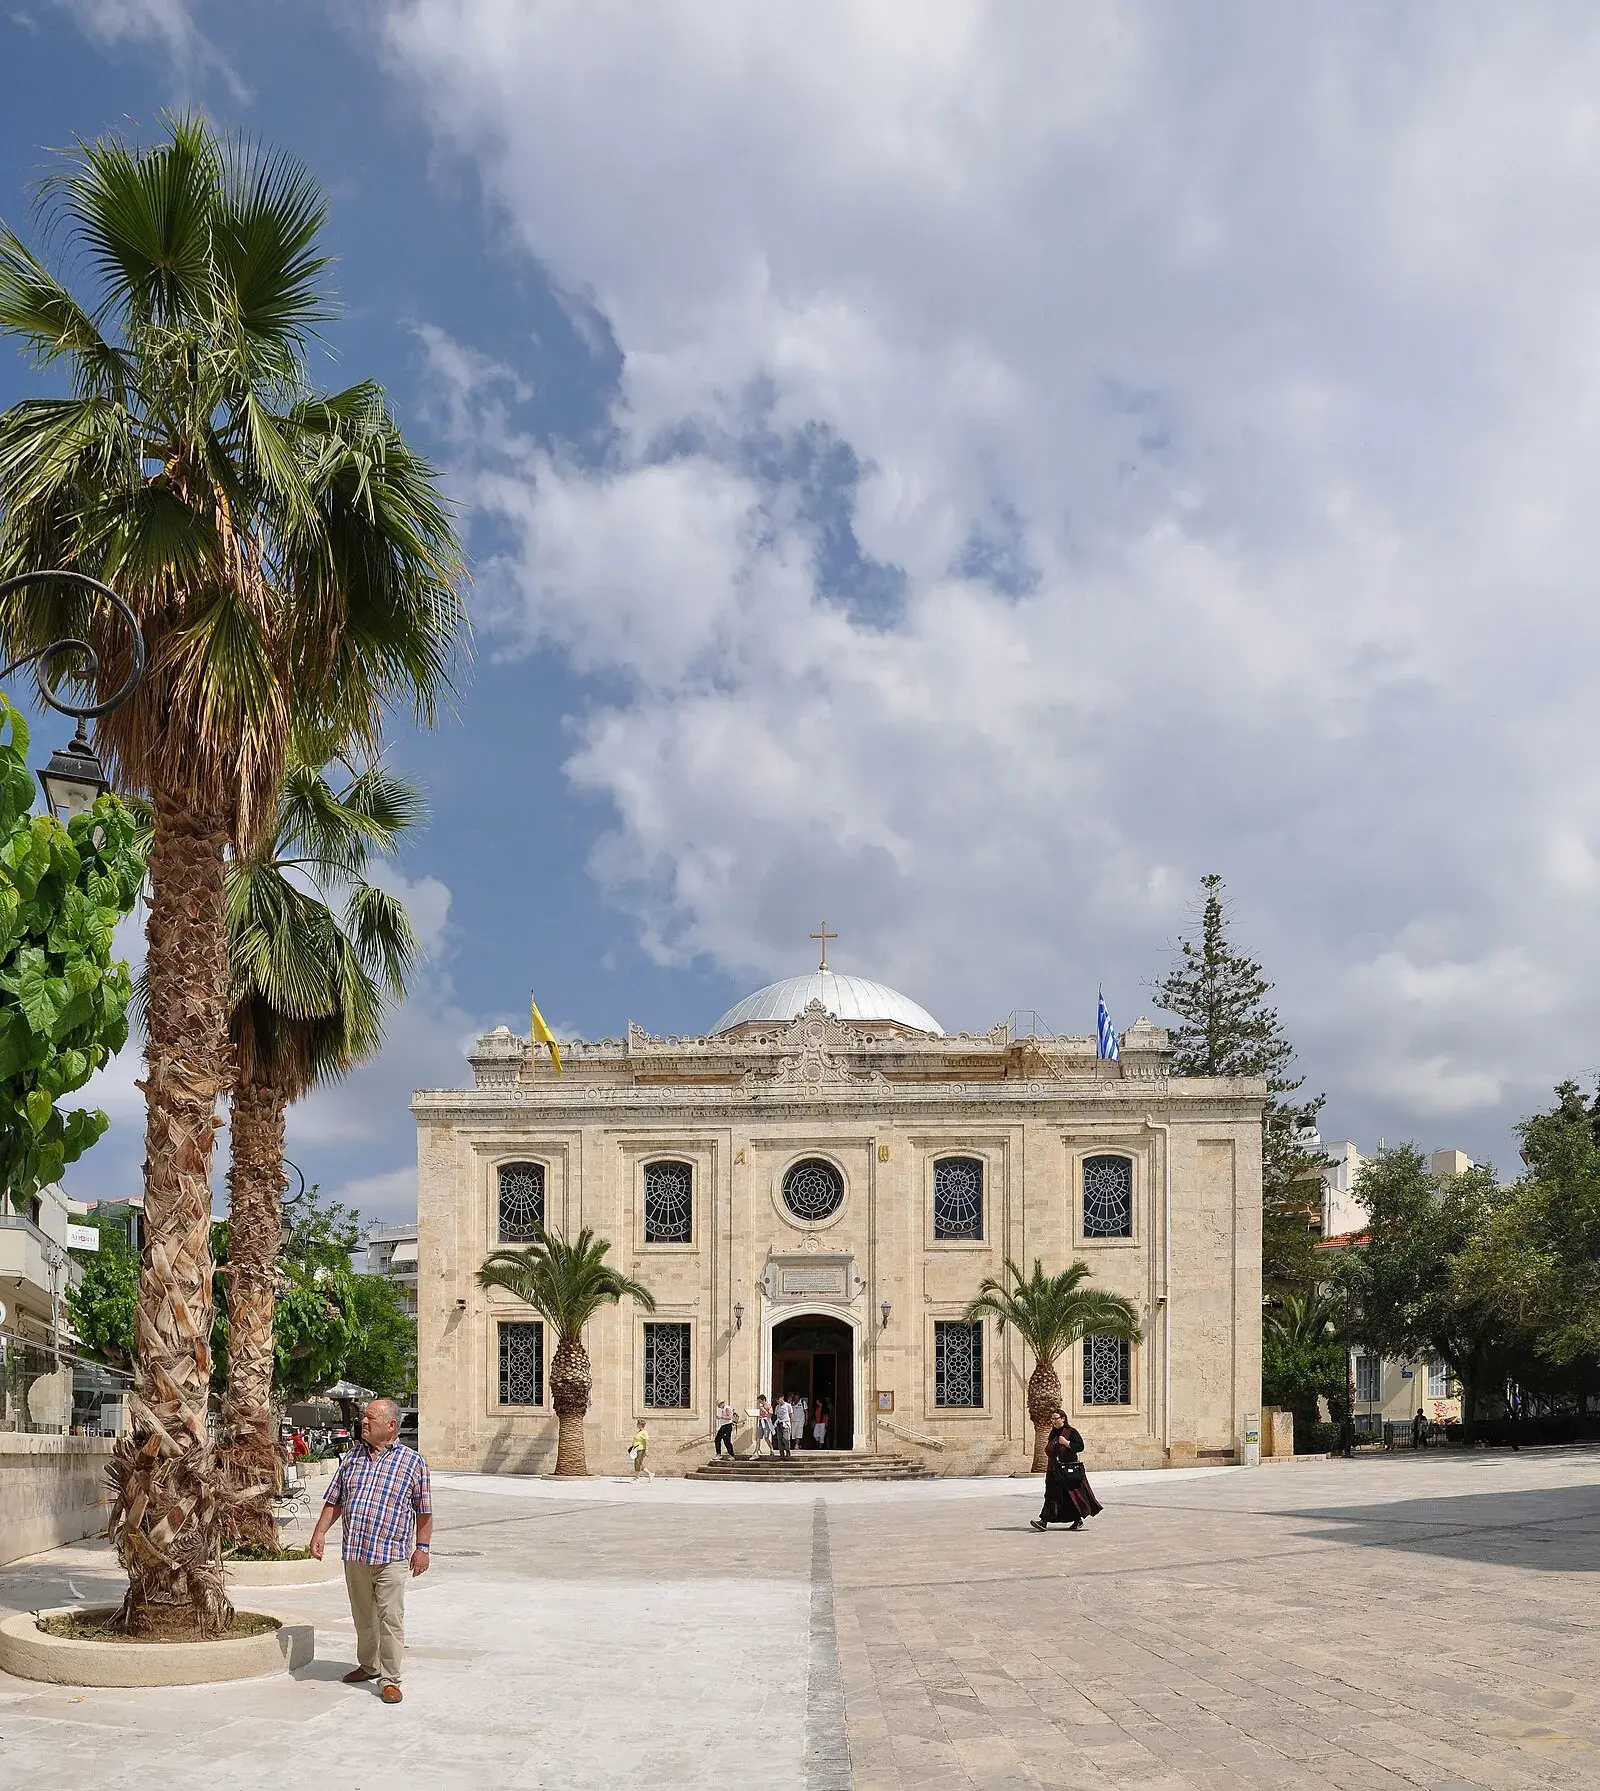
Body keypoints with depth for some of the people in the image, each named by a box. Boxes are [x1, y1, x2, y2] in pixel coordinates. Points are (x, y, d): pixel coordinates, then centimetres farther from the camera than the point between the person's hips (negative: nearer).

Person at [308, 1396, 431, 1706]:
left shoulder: (412, 1462, -1)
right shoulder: (352, 1456, 11)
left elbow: (424, 1510, 2)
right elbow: (334, 1500, 15)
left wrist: (422, 1548, -2)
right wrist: (320, 1532, 3)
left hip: (391, 1555, -5)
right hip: (354, 1553, 5)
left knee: (390, 1617, -6)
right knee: (363, 1616, 16)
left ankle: (389, 1679, 0)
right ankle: (369, 1666, 33)